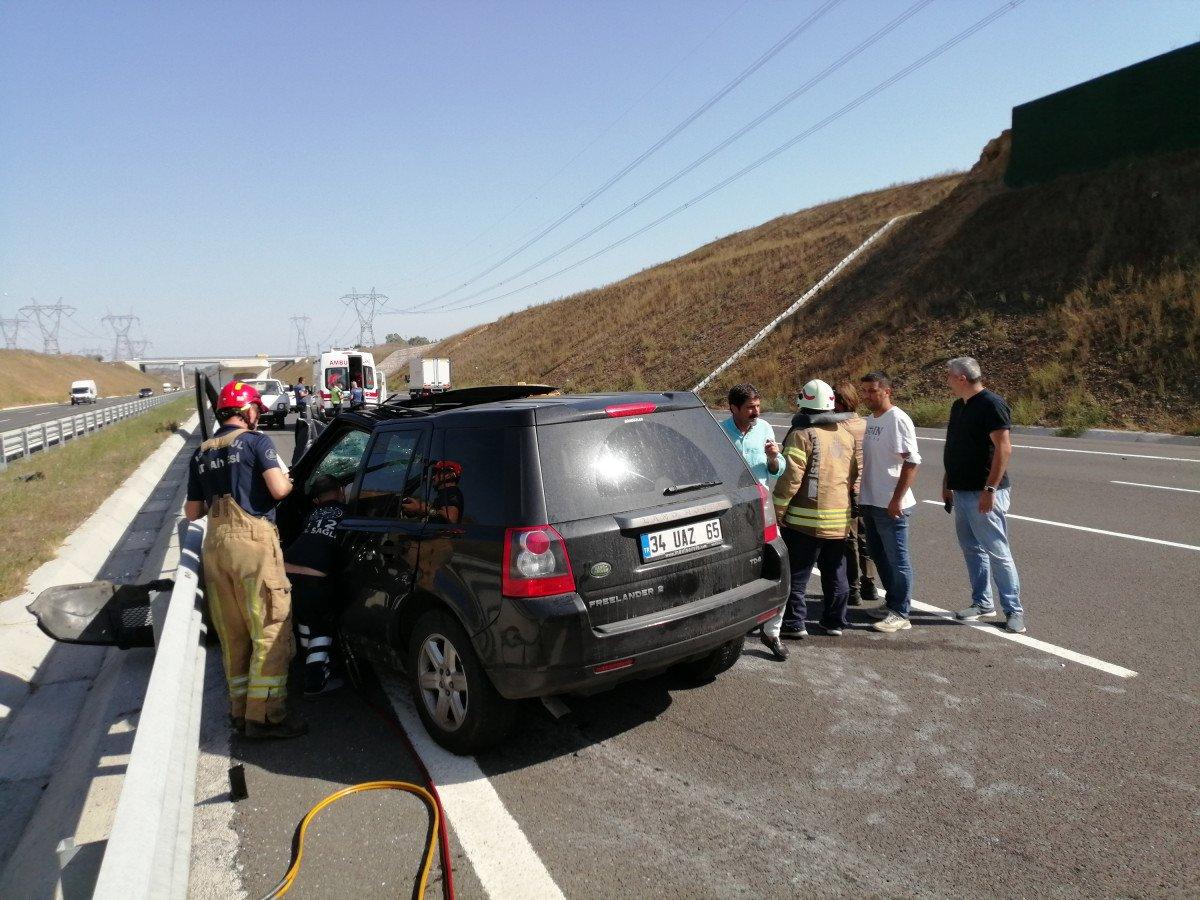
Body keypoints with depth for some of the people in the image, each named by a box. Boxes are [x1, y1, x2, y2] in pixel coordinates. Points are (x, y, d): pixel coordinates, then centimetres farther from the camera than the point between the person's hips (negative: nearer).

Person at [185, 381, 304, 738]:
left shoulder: (201, 454, 17)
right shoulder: (255, 441, -3)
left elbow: (192, 512, 20)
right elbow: (279, 489, -14)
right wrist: (289, 481, 7)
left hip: (214, 545, 7)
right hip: (253, 540, -7)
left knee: (233, 634, 14)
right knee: (271, 631, -1)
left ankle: (241, 710, 22)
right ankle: (265, 716, 0)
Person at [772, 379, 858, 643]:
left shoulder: (802, 435, -13)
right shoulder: (846, 435, 11)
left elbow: (791, 478, -18)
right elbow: (855, 475, 16)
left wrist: (777, 510, -12)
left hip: (806, 519, -7)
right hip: (840, 519, 7)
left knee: (796, 572, 2)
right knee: (835, 572, 16)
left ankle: (794, 623, 6)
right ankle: (835, 621, 24)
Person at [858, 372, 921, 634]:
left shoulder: (898, 420, -15)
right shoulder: (870, 419, 12)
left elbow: (912, 462, -19)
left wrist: (897, 499, -22)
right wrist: (861, 494, 18)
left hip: (891, 506, -9)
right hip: (870, 502, 9)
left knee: (897, 559, 0)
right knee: (879, 555, 18)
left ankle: (900, 613, 10)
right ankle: (891, 602, 33)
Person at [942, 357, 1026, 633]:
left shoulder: (992, 404, -13)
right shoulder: (958, 406, 14)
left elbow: (1004, 448, -20)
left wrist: (990, 489, -23)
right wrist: (946, 484, 19)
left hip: (983, 494, -9)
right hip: (961, 491, 9)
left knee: (997, 552, -4)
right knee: (972, 549, 14)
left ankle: (1014, 610, 5)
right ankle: (982, 602, 24)